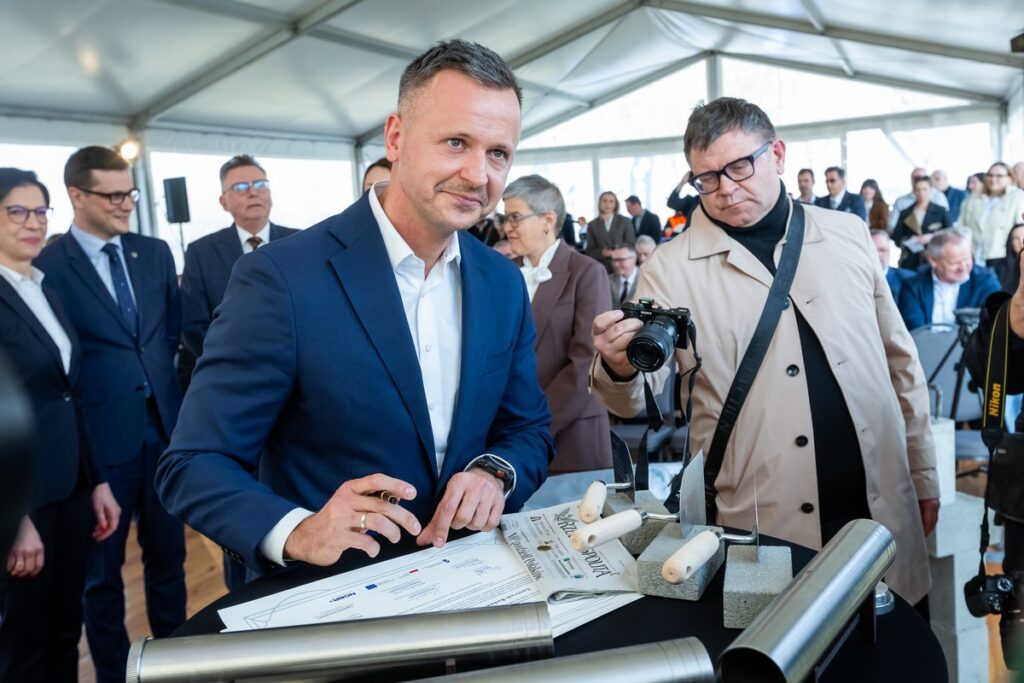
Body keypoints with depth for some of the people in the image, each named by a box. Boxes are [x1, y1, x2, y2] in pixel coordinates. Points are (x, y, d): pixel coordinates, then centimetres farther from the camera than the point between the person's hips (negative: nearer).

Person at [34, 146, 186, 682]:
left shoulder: (156, 253, 6)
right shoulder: (46, 267, -9)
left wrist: (168, 392, 5)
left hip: (163, 427, 5)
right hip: (100, 437, -4)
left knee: (168, 553, 16)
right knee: (102, 567, 12)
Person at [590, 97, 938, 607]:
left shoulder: (848, 235, 6)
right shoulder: (671, 268, -5)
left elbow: (899, 361, 12)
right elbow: (639, 398, -8)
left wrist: (923, 478, 14)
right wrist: (619, 368, -31)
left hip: (881, 509, 4)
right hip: (764, 527, -3)